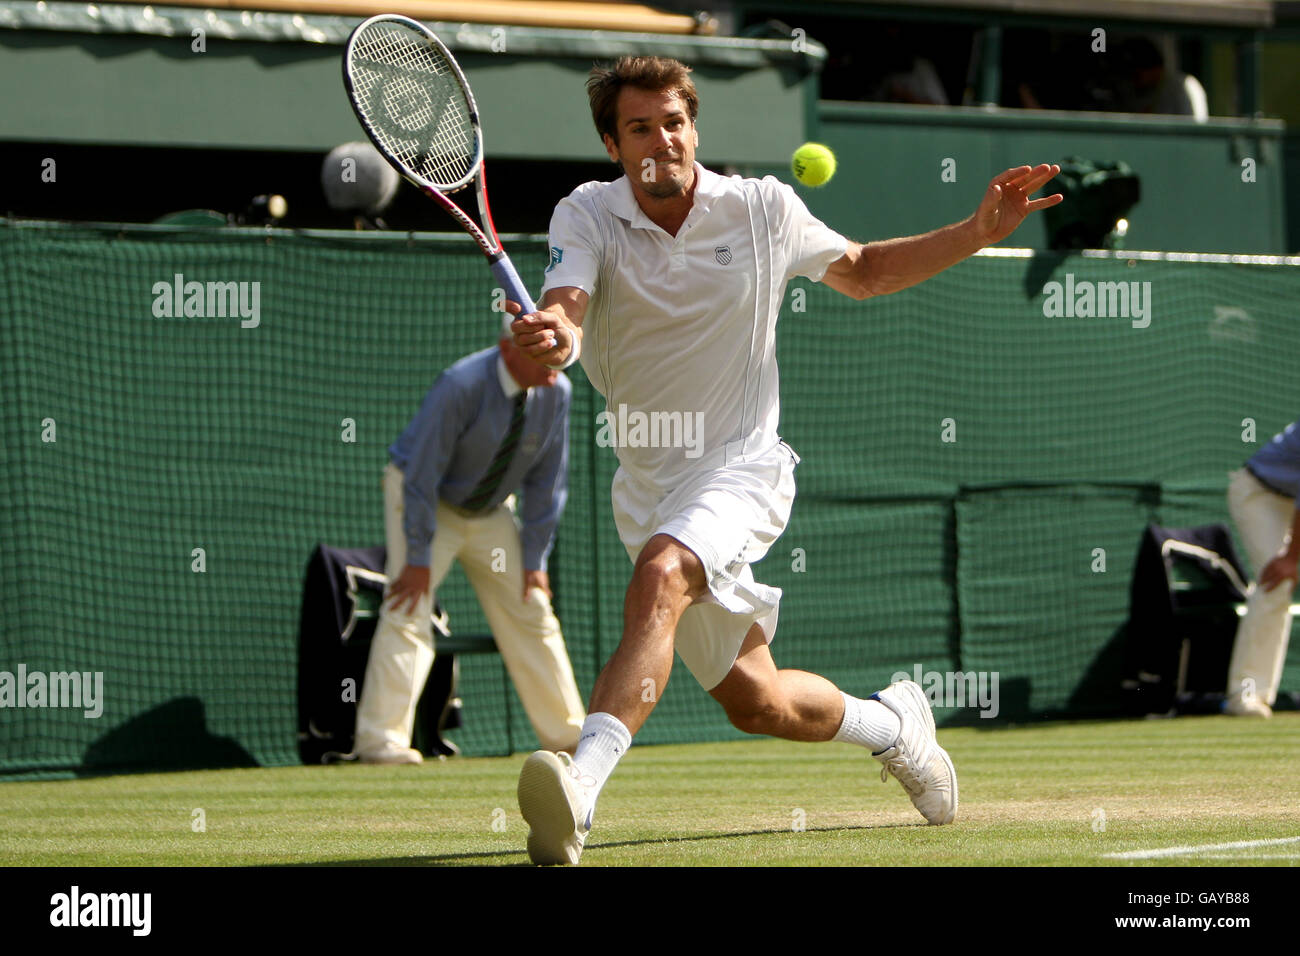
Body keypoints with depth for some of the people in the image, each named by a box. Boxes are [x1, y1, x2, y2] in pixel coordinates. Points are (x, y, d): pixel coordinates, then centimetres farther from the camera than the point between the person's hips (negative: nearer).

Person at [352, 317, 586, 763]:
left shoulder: (555, 391, -14)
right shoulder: (460, 387, -31)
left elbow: (547, 479, -4)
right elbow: (422, 474, -27)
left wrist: (534, 559, -6)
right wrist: (419, 557, -26)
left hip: (491, 510, 6)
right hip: (425, 501, -6)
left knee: (529, 609, 4)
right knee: (408, 614, -17)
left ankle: (567, 734, 12)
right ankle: (380, 740, -20)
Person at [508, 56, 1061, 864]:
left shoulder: (764, 209, -4)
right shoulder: (588, 218, -7)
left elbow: (862, 272, 15)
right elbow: (565, 312, -26)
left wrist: (978, 234, 2)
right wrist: (548, 336, -52)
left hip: (741, 466, -3)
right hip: (650, 484, 3)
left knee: (658, 579, -36)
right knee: (754, 701, 11)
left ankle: (581, 788, -52)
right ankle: (893, 724, 43)